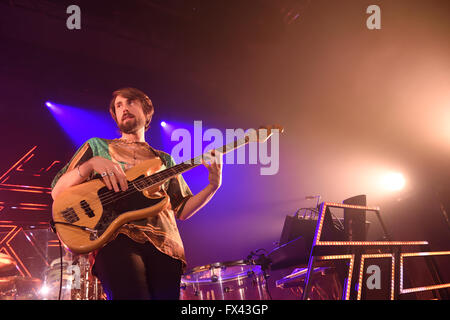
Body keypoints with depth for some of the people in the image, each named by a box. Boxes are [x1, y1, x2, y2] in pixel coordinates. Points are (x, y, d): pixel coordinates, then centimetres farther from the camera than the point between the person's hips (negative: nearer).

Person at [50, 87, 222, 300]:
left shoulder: (165, 160, 27)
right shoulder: (97, 146, 20)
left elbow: (182, 209, 22)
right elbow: (57, 193, 11)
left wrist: (213, 186, 5)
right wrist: (90, 165, -7)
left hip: (164, 244, 4)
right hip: (116, 237, -3)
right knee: (132, 294, -27)